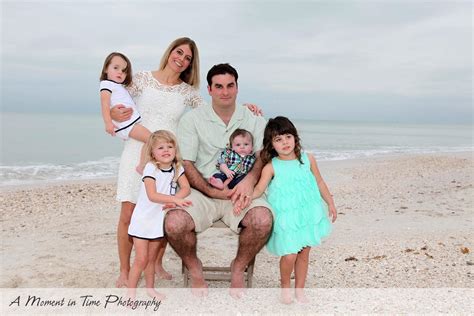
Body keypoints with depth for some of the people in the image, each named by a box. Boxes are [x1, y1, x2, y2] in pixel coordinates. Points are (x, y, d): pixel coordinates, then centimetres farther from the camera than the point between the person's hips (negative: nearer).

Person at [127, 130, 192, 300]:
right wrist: (175, 199, -35)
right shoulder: (150, 168, -19)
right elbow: (152, 195, -28)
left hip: (160, 220, 5)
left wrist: (174, 200, -26)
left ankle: (150, 288, 34)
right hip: (143, 220, -4)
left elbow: (186, 188, -9)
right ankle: (131, 294, 12)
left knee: (152, 258, 18)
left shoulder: (177, 167, -2)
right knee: (141, 260, -2)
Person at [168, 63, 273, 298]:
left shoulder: (254, 120, 10)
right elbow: (185, 164, -1)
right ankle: (194, 268, 6)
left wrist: (249, 180, -20)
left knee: (263, 219, -30)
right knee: (174, 223, -29)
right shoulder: (192, 119, 4)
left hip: (240, 193, 1)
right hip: (201, 192, 0)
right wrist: (212, 191, -14)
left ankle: (238, 268, 3)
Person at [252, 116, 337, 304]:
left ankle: (299, 289, 30)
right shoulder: (271, 167, -6)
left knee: (304, 253, 10)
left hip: (307, 213, 3)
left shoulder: (308, 159, 2)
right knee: (290, 255, -9)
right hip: (286, 216, -3)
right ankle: (285, 287, 20)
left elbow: (319, 182, 12)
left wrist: (330, 203, 16)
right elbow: (258, 190, -11)